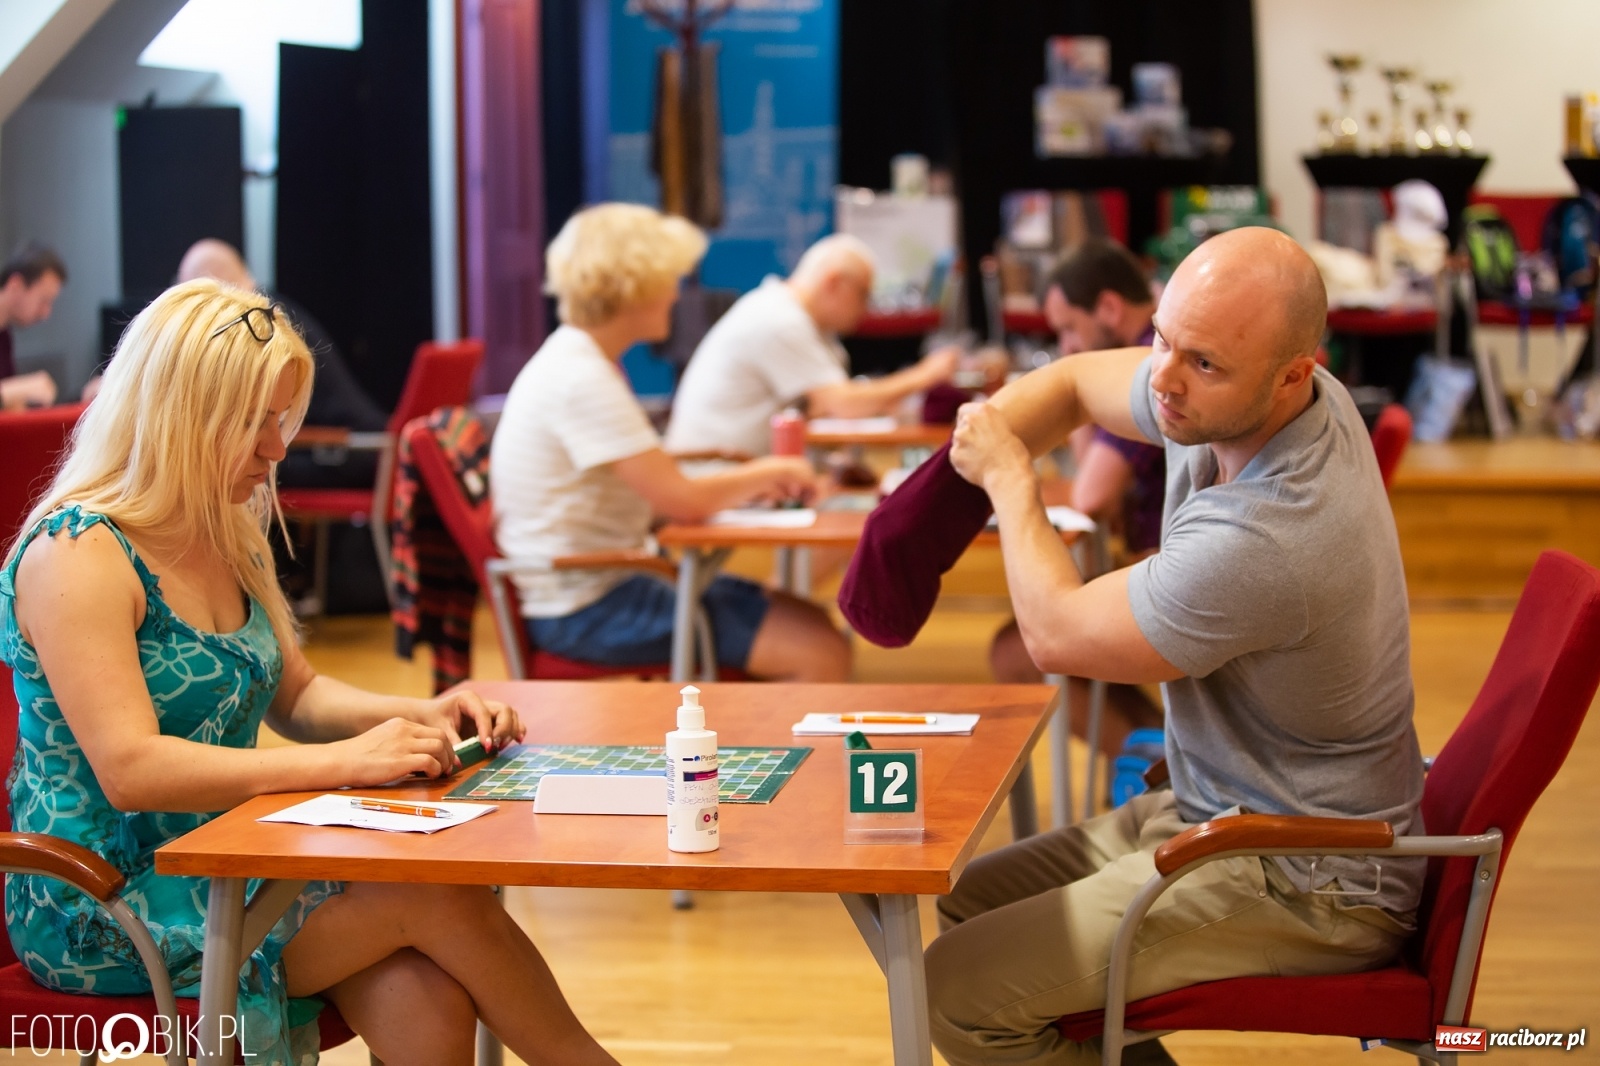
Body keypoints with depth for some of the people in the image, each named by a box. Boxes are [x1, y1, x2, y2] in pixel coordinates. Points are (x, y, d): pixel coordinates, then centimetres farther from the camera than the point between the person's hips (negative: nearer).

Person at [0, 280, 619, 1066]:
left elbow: (295, 695, 21)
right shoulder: (78, 555, -17)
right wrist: (344, 762, -28)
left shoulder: (231, 538, 11)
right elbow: (129, 772, -26)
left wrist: (419, 718, 1)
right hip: (102, 906, -7)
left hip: (223, 865, 7)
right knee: (436, 897, -19)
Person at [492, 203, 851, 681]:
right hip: (586, 611, -11)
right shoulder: (582, 381, -20)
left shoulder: (575, 361, 12)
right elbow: (682, 502, -23)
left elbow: (651, 489, 16)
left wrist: (749, 483, 4)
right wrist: (767, 475, -5)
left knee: (810, 621, 11)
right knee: (822, 653, -15)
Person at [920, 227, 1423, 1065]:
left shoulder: (1262, 539, -34)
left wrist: (1010, 478, -4)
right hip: (1222, 811, 10)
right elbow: (1074, 383, 14)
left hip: (1305, 884, -10)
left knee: (962, 990, -16)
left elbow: (1058, 634, -17)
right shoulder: (1229, 400, -6)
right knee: (969, 901, 16)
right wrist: (988, 436, -6)